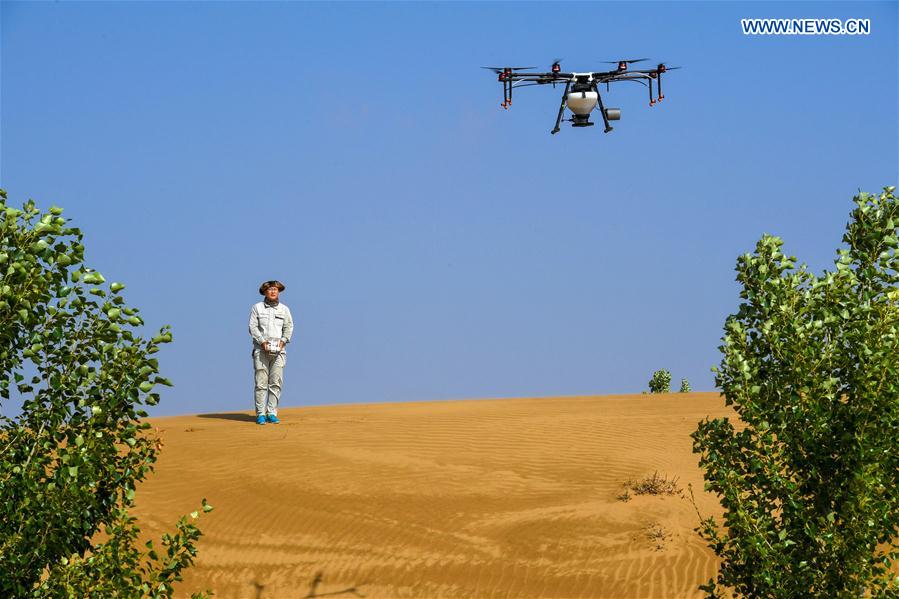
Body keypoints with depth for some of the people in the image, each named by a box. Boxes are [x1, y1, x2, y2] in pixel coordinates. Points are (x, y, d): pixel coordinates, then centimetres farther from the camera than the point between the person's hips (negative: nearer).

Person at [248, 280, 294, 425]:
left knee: (276, 383, -4)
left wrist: (283, 341, -9)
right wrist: (263, 342, -12)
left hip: (278, 349, 2)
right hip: (261, 349, -2)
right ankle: (260, 414, -4)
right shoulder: (257, 308, 7)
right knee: (261, 383, -7)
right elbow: (253, 327, 1)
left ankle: (272, 414, 1)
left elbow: (289, 327, 9)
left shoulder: (284, 309, 13)